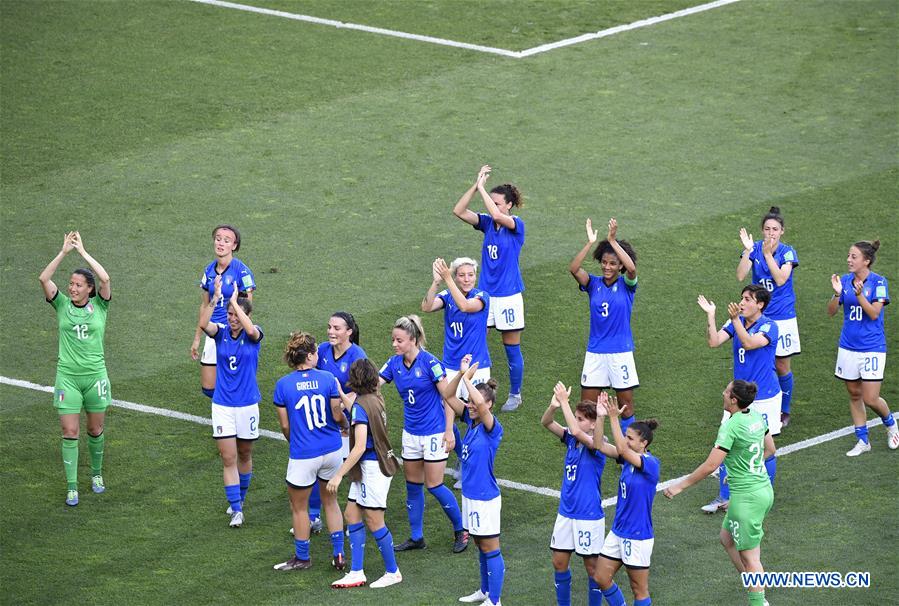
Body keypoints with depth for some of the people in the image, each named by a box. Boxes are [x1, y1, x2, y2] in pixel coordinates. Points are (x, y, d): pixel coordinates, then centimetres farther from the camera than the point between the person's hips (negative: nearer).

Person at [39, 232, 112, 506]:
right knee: (70, 432, -4)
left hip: (95, 375, 0)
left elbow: (105, 279, -19)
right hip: (67, 376, 0)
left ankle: (96, 473, 35)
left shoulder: (99, 306, -1)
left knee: (95, 430, 12)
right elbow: (44, 278, -13)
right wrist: (64, 251, -17)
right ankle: (72, 487, 0)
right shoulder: (62, 305, 1)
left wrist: (82, 251, -15)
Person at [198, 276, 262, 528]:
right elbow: (203, 324, -25)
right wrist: (215, 298, -35)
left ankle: (239, 498, 35)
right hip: (222, 405, 1)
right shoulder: (221, 333, -3)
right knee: (228, 458, -5)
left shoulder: (253, 335, -7)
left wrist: (235, 301, -27)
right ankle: (236, 509, -3)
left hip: (248, 405, -1)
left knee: (244, 455, 15)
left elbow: (251, 330, -33)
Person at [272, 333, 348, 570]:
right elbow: (337, 416, -4)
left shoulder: (283, 385, -11)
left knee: (299, 507, 16)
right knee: (330, 501, 22)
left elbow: (285, 426, -4)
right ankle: (339, 555, 22)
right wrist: (345, 423, 20)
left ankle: (302, 558, 28)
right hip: (332, 451, 3)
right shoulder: (327, 379, -9)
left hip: (303, 456, -3)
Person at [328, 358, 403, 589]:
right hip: (369, 467, 9)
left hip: (372, 466, -9)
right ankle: (356, 573, 13)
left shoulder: (361, 405, -20)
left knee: (374, 521, 1)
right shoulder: (375, 398, 6)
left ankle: (392, 572, 13)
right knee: (352, 514, 11)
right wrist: (342, 395, 37)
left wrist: (339, 474, -21)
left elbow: (359, 448, -24)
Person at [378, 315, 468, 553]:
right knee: (413, 486, 11)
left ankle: (460, 531, 13)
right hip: (411, 433, 6)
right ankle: (416, 537, 22)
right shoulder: (394, 364, 0)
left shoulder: (429, 362, -17)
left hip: (434, 433, -6)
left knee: (434, 486, -4)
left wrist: (449, 431, -14)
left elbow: (448, 397, -13)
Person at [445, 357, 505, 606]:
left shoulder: (492, 427, -18)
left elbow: (480, 403, -37)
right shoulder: (471, 421, 4)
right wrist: (460, 373, -9)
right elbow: (449, 397, 5)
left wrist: (467, 377, -27)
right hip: (470, 494, 8)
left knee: (490, 548, -1)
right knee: (480, 546, 20)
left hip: (485, 498, -8)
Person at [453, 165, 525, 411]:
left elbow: (497, 215, -31)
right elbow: (459, 211, -8)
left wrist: (481, 187, -25)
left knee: (512, 348, 6)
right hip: (485, 292, 5)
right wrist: (475, 185, -16)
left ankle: (515, 394, 19)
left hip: (509, 294, -5)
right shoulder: (487, 223, 4)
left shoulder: (516, 225, -11)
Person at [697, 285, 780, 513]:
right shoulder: (736, 323, 2)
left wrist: (736, 320, -40)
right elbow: (714, 341, -10)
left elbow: (749, 343, -31)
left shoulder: (769, 326, -14)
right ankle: (724, 497, 12)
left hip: (764, 398, -5)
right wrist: (710, 315, -19)